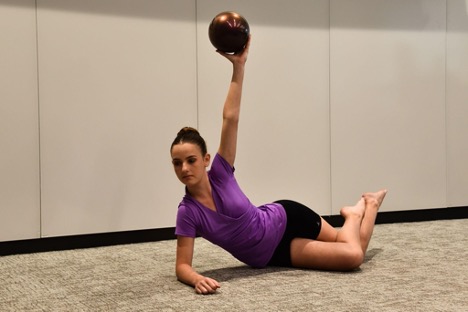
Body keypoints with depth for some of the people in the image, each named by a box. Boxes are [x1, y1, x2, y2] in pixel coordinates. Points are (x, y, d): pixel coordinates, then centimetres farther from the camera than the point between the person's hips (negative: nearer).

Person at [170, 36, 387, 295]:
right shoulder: (188, 213, -22)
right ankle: (354, 214, 27)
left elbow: (230, 118, -26)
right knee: (352, 256, -7)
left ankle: (366, 206, 43)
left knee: (355, 250, 11)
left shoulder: (219, 174, -21)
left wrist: (239, 66, -29)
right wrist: (197, 280, -46)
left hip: (285, 219, 0)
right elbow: (182, 266, -22)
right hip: (272, 255, 0)